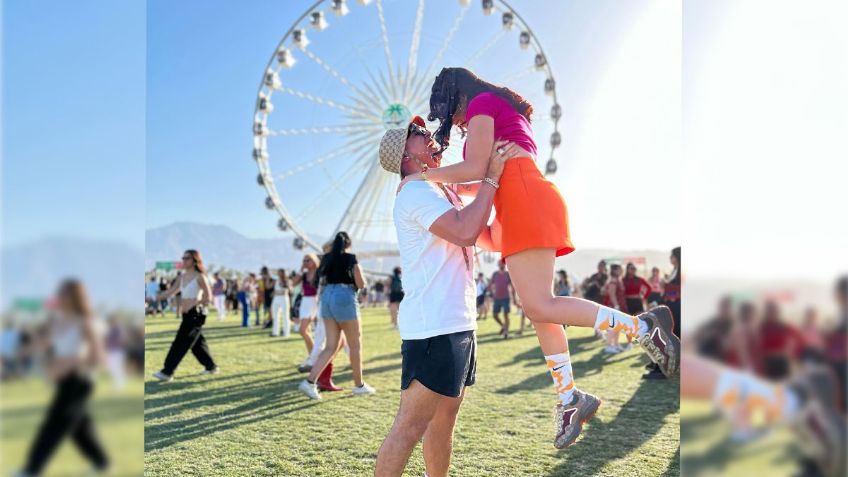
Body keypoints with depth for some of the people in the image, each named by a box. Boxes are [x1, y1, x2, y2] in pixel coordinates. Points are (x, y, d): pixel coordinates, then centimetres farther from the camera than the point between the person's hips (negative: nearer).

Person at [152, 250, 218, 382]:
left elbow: (208, 298, -10)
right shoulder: (183, 277, 12)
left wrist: (192, 306, -16)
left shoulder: (200, 277, -9)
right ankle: (211, 366, 26)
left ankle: (167, 372, -8)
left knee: (181, 343, -9)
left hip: (196, 314, -8)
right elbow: (171, 291, 14)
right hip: (187, 315, 8)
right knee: (197, 342, 14)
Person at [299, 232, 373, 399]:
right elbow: (361, 284, -6)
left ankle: (310, 381, -5)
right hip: (344, 299, -6)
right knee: (355, 344, 7)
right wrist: (357, 274, 13)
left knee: (331, 346, 8)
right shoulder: (350, 258, -4)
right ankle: (359, 385, 16)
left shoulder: (327, 258, 11)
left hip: (327, 297, 6)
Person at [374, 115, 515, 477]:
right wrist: (492, 177, -15)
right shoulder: (417, 192, -12)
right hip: (433, 327, -10)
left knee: (444, 419, 16)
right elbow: (465, 231, -26)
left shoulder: (441, 189, 19)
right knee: (410, 426, -9)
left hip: (456, 324, 10)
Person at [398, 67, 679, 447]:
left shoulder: (481, 103, 2)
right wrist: (445, 185, 35)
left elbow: (476, 169, -10)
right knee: (539, 307, 6)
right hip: (524, 206, 10)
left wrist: (422, 176, 0)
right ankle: (569, 399, 9)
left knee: (539, 307, -16)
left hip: (526, 202, -10)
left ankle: (642, 326, -15)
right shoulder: (505, 110, 31)